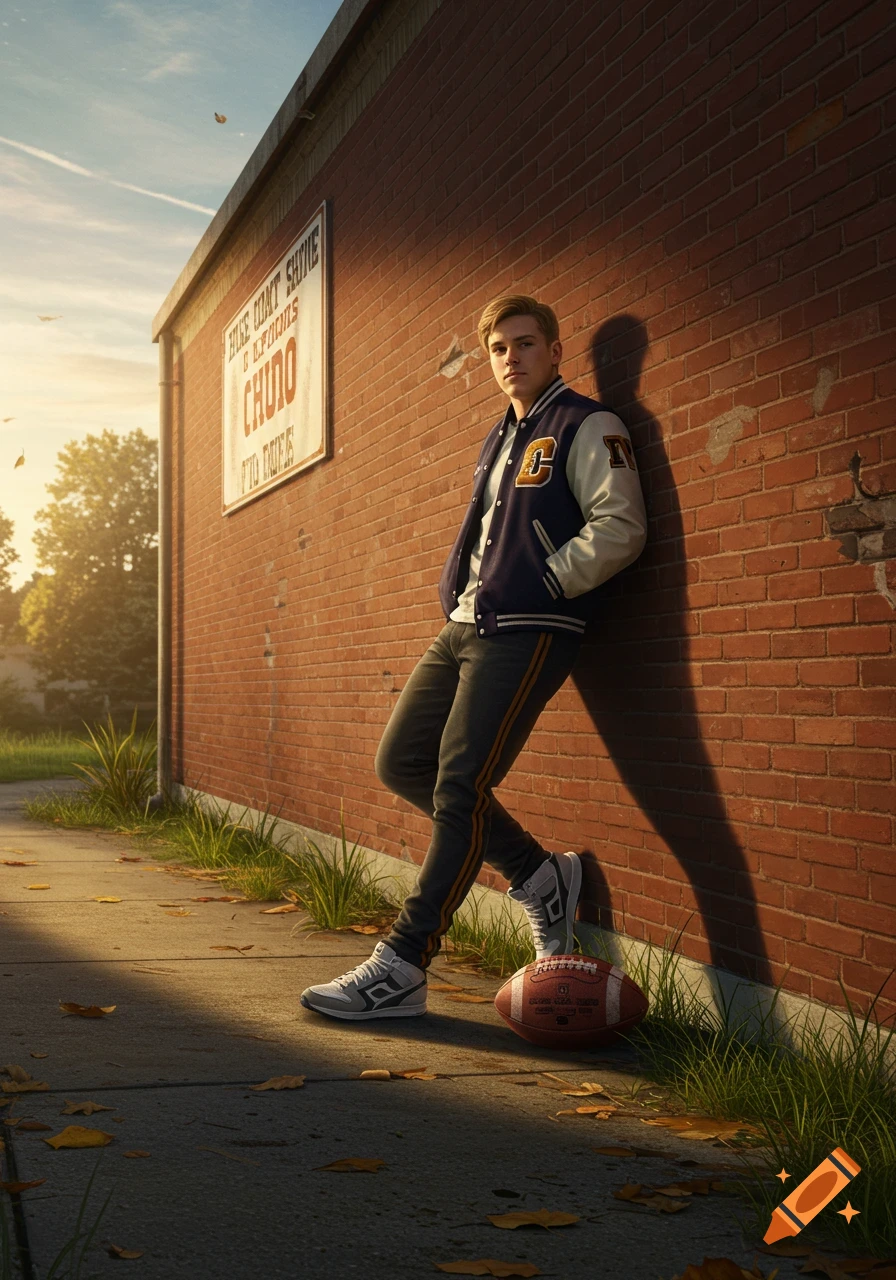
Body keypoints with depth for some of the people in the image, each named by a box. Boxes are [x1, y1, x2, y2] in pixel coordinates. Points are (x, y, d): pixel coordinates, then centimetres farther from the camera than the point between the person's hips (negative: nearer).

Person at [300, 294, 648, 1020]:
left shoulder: (586, 428, -2)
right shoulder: (501, 439, 23)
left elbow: (621, 529, -12)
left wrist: (543, 586, -12)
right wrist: (462, 590, 12)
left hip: (526, 632, -9)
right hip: (465, 626, 10)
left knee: (459, 789, -14)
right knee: (402, 762, 6)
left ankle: (401, 972, -10)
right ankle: (540, 878, 16)